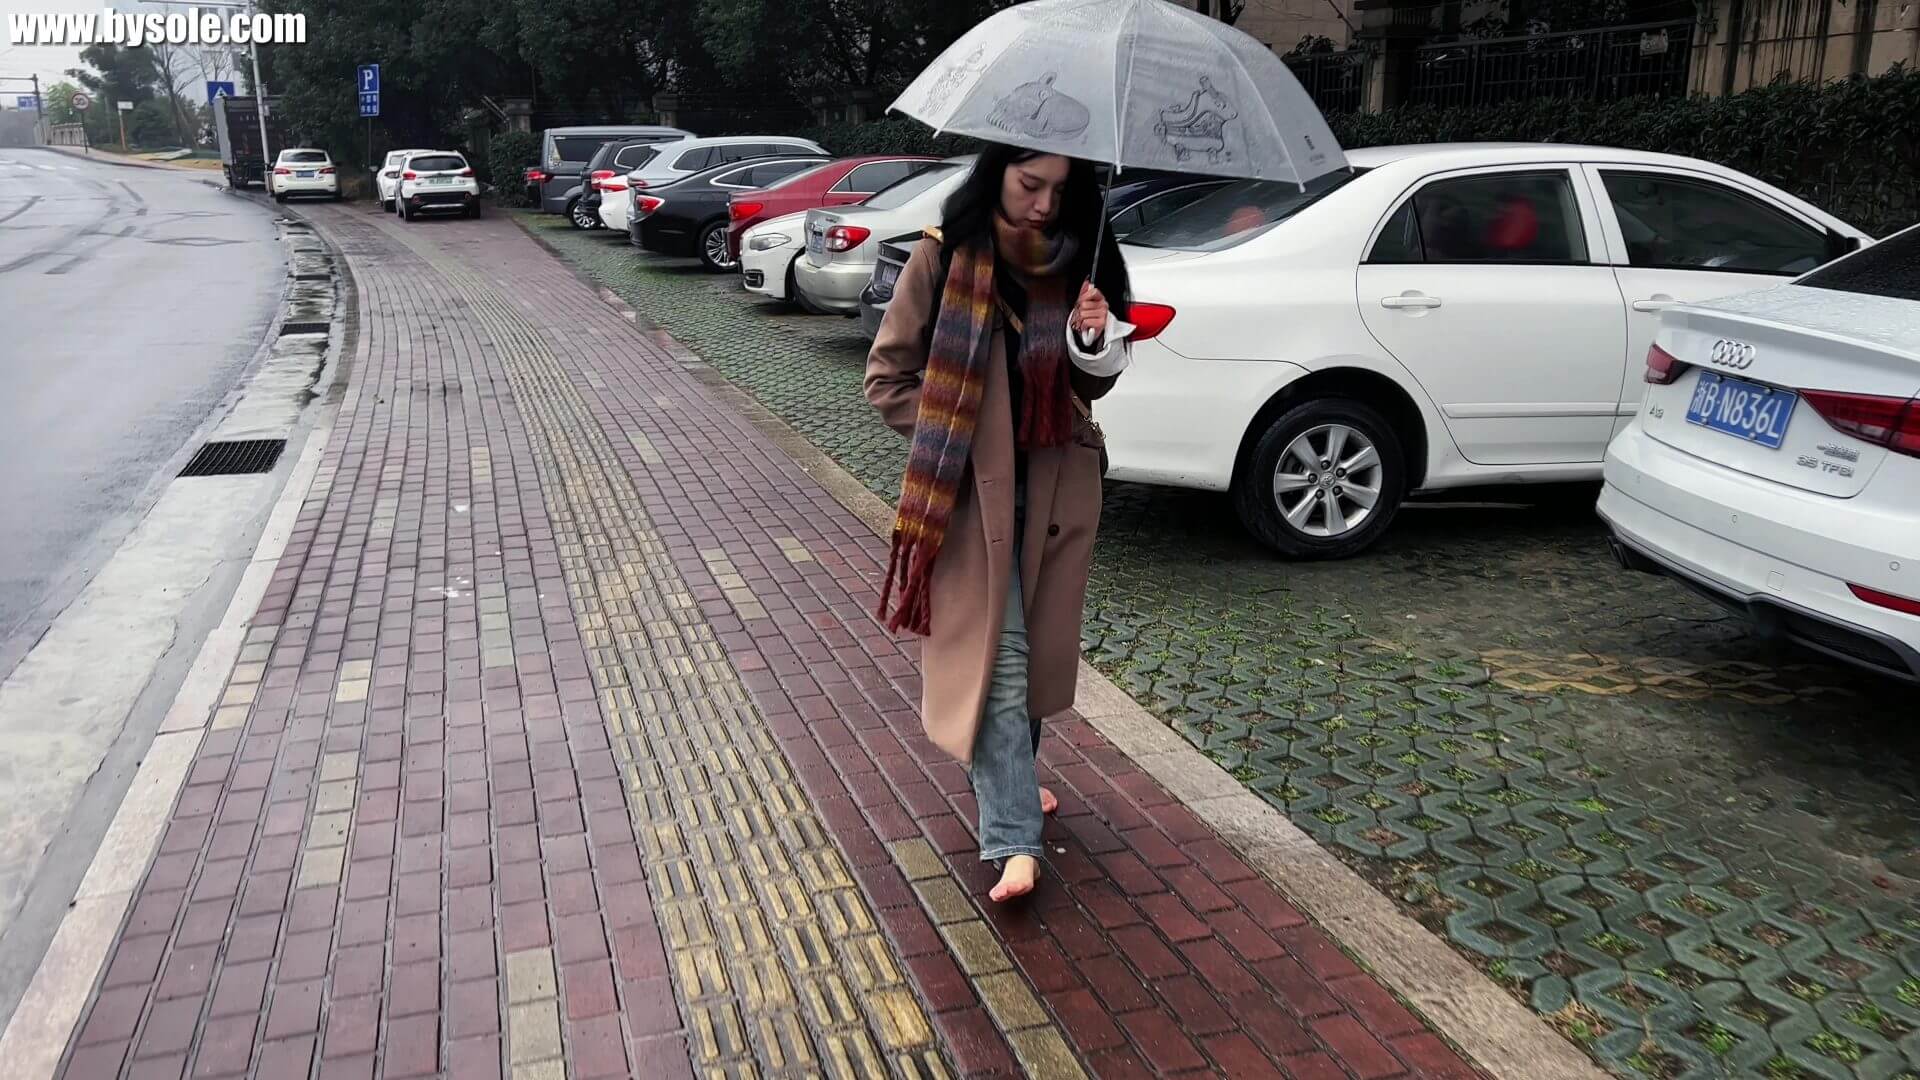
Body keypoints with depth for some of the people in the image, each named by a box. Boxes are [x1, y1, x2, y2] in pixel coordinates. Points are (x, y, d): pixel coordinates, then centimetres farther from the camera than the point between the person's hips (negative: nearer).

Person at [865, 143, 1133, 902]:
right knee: (995, 651, -6)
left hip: (1058, 483, 4)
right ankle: (1014, 840, -4)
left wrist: (1097, 338, -13)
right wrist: (950, 439, -9)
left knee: (1040, 644, 15)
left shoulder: (1076, 262, 1)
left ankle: (1011, 778, 38)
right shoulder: (942, 258, -8)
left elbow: (1093, 385, 8)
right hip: (972, 487, -4)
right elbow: (887, 375, -3)